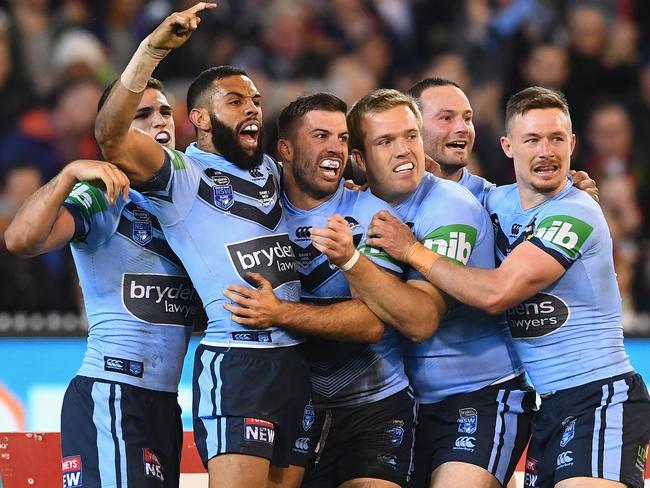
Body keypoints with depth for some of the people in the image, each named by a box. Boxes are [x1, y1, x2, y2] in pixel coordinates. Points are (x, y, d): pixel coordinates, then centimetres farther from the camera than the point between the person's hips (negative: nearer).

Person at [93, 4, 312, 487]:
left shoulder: (270, 172, 20)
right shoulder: (183, 176, -1)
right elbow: (112, 135, -18)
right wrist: (153, 48, -26)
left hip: (297, 359, 7)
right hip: (236, 360, -7)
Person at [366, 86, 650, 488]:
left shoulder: (576, 215, -14)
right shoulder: (497, 202, 10)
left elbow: (496, 293, -20)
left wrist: (413, 251, -11)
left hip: (601, 396, -8)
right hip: (548, 402, 8)